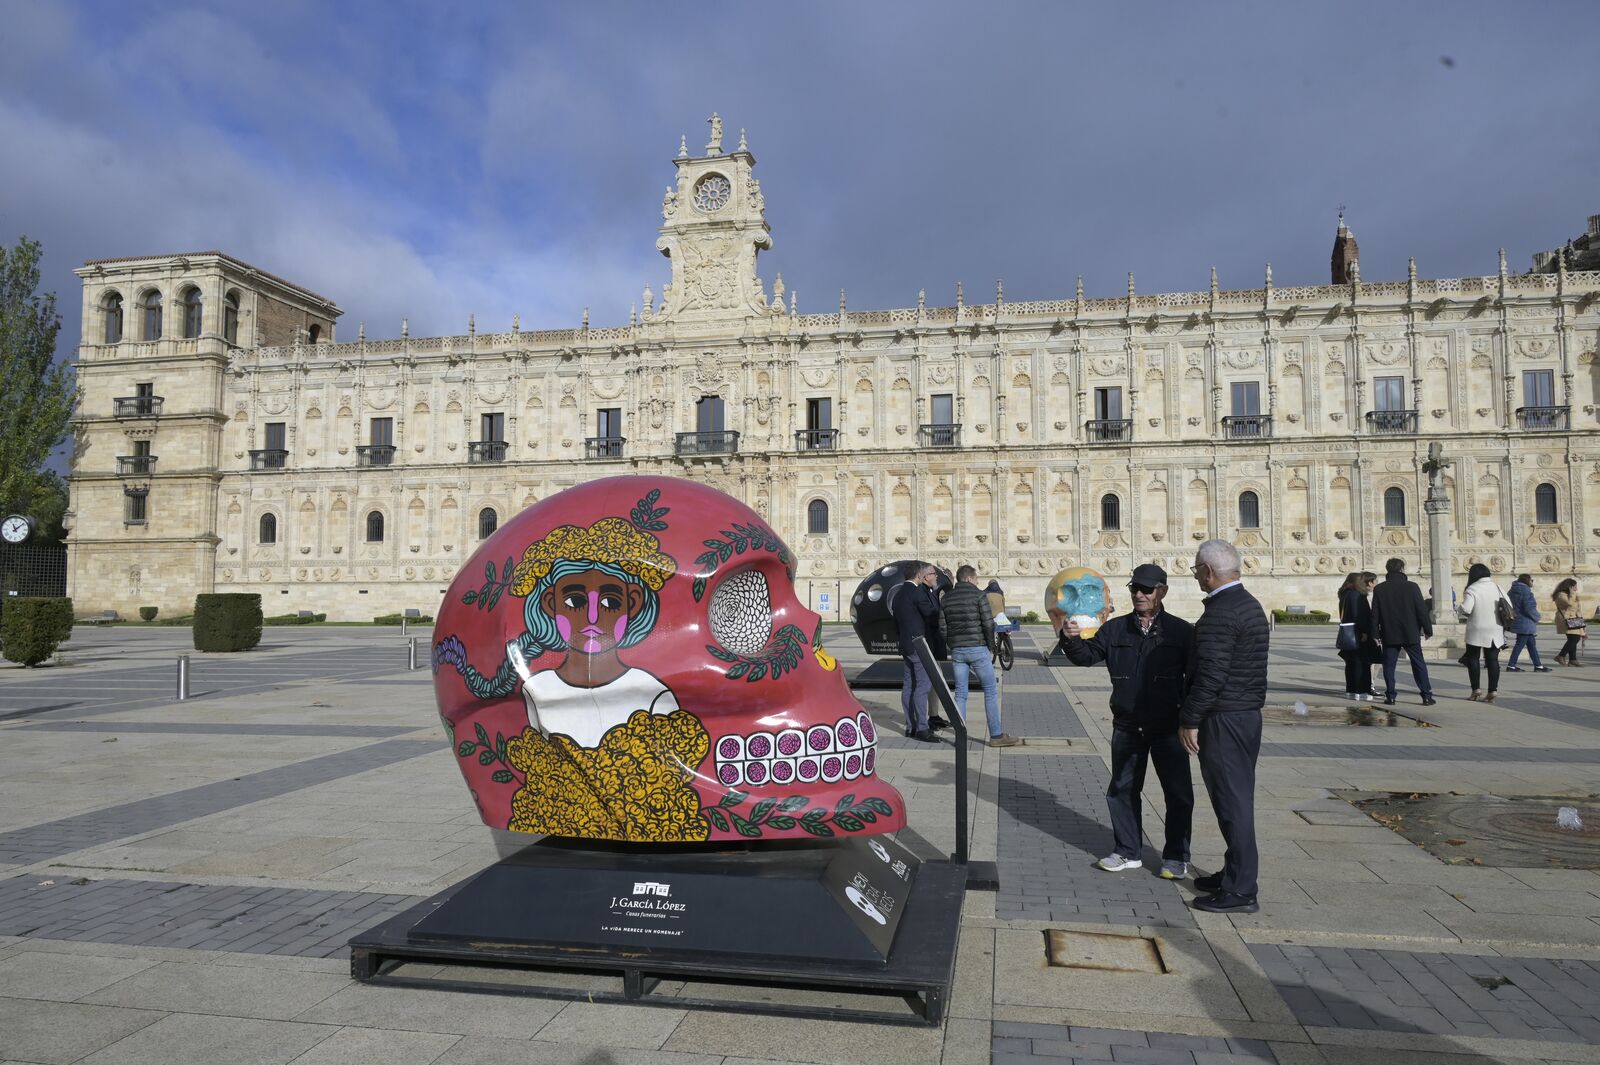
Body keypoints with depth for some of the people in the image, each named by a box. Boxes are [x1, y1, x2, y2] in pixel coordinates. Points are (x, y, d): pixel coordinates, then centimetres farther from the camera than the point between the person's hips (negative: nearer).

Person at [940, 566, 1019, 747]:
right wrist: (991, 648, 0)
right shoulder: (978, 595, -6)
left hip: (957, 651, 5)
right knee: (991, 691, 3)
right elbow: (988, 624, -10)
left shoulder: (946, 598, 9)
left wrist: (953, 647, 15)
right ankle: (996, 735, 3)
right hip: (978, 649, -5)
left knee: (960, 694, 8)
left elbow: (942, 628, 7)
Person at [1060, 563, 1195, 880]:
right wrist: (1073, 640, -24)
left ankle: (1176, 857, 20)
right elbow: (1087, 656, -3)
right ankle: (1128, 852, 24)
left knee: (1178, 793, 6)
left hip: (1168, 726, -2)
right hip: (1127, 726, 2)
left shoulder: (1181, 631, -2)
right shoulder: (1115, 629, 4)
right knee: (1122, 789, 10)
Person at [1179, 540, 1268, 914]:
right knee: (1237, 798, 17)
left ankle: (1240, 890, 4)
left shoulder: (1220, 613, -19)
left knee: (1232, 800, -3)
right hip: (1249, 714, 10)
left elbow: (1211, 674, -23)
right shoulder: (1251, 605, 13)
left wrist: (1189, 719, -16)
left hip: (1224, 720, -10)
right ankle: (1235, 873, 29)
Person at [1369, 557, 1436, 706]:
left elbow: (1375, 614, 1)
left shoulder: (1379, 589, -1)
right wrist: (1428, 629, 5)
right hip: (1411, 634, -1)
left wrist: (1375, 634, 7)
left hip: (1389, 635, 1)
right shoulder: (1412, 587, -6)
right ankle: (1427, 696, 7)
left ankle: (1390, 696, 3)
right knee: (1419, 665, 7)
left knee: (1389, 666, 6)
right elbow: (1422, 610, -4)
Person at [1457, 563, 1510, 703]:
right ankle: (1492, 691, 3)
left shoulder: (1472, 589, -11)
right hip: (1495, 631, 4)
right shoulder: (1497, 587, 5)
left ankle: (1476, 690, 7)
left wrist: (1458, 608, -1)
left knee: (1473, 658, 9)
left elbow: (1466, 609, -22)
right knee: (1493, 660, 6)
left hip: (1477, 631, -4)